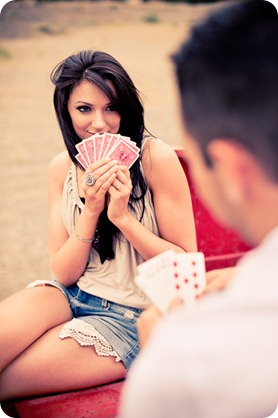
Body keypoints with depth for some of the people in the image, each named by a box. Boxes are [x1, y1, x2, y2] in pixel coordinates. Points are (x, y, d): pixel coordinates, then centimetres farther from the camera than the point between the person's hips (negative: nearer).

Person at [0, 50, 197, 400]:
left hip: (132, 318, -4)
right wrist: (91, 212, -17)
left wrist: (122, 216, -24)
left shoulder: (156, 158, -14)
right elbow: (63, 273, -1)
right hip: (71, 296, 5)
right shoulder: (62, 168, 1)